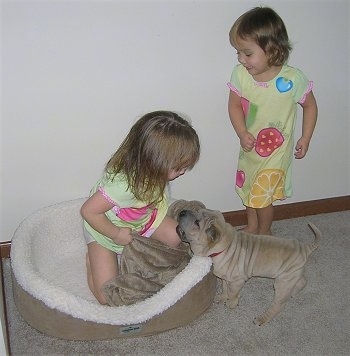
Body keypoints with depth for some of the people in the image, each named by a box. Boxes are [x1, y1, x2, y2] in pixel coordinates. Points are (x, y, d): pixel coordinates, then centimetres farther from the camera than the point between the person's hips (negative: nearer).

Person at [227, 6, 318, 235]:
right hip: (250, 148, 4)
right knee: (248, 191, 21)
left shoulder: (292, 79, -23)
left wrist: (305, 138, -9)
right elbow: (235, 106, -6)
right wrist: (242, 133, -20)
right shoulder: (240, 74, -16)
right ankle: (252, 226, 47)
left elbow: (310, 105, -6)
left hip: (276, 151, -4)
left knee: (263, 196, 3)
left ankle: (264, 233, 31)